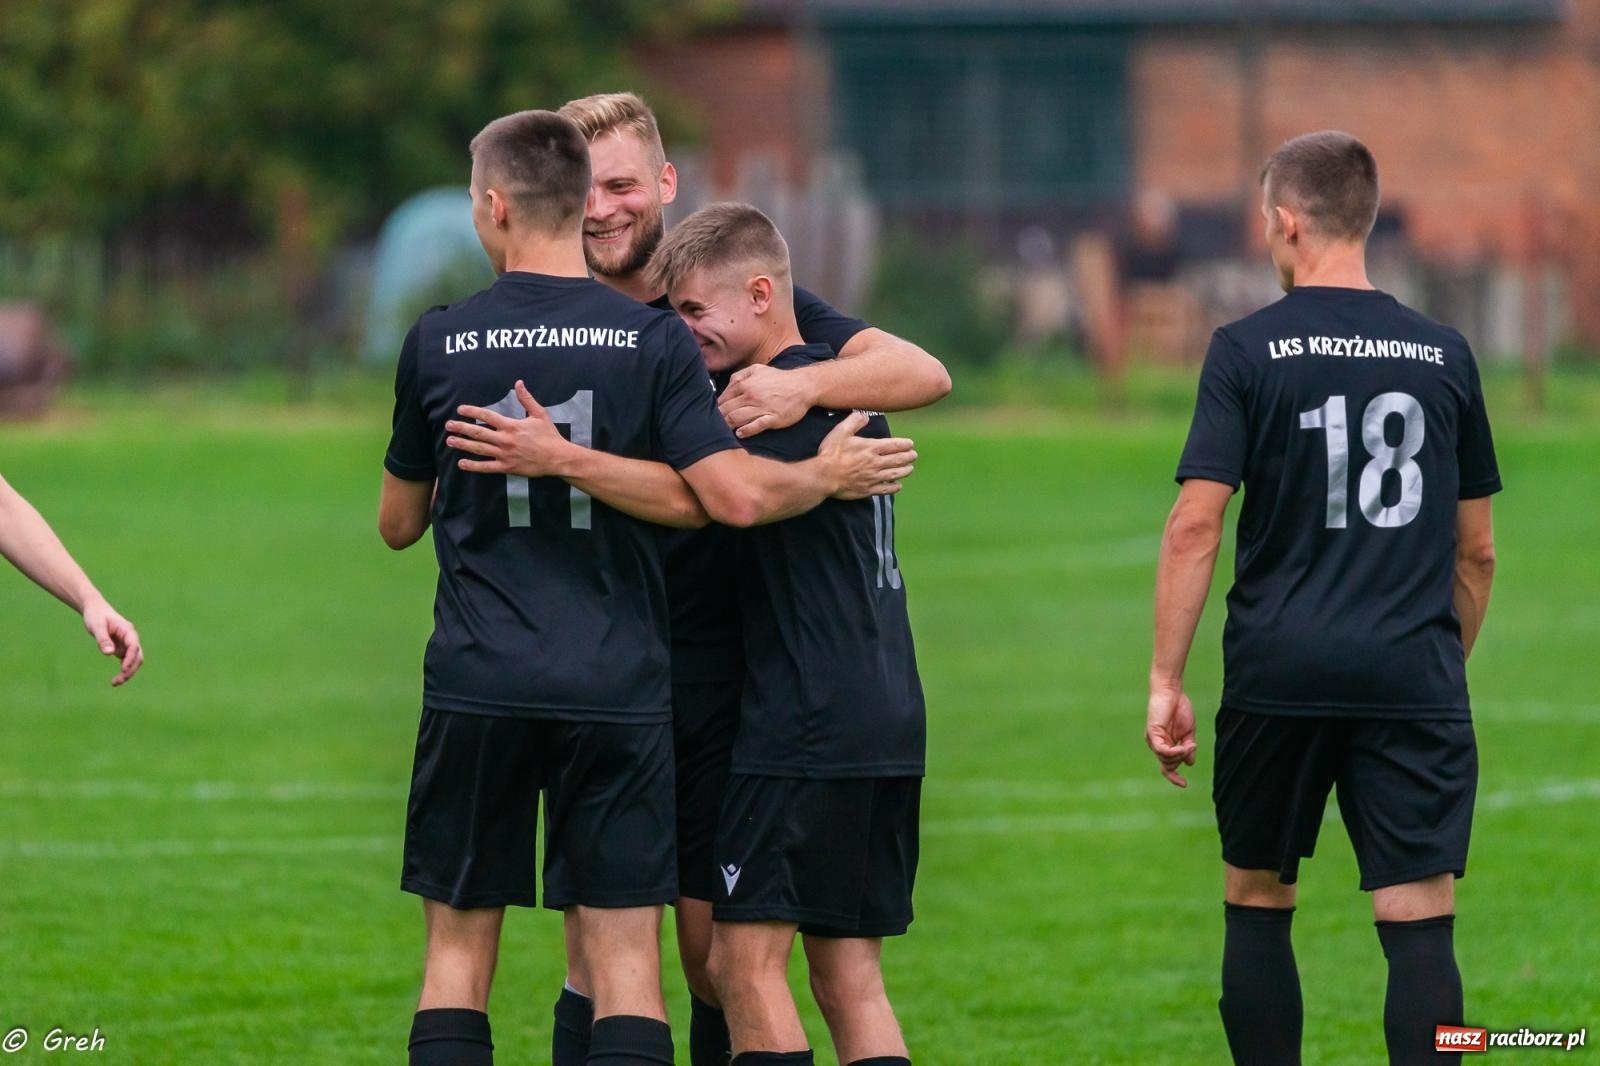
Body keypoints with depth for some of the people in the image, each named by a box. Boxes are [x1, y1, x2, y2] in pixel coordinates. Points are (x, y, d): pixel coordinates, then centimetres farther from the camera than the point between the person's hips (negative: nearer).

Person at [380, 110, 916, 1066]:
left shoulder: (438, 343, 1)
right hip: (617, 690, 0)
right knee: (624, 954, 1)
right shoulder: (653, 341, -2)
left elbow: (399, 523, 12)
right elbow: (733, 497, -9)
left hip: (477, 689, 0)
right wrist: (828, 475, 9)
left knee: (460, 947, 7)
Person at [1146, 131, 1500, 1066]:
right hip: (1414, 675, 1)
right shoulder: (1444, 356, 8)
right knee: (1421, 923, -3)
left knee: (1258, 902, 14)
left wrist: (1166, 681, -3)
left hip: (1280, 673, -1)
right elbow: (1477, 551, 13)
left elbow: (1196, 527, -7)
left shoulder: (1248, 351, -1)